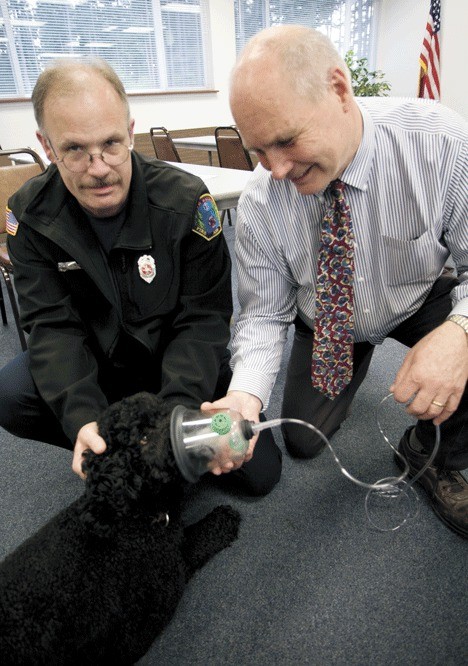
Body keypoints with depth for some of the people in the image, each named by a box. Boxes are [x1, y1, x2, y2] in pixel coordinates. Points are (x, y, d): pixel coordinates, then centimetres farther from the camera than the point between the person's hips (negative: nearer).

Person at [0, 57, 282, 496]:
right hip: (98, 363, 2)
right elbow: (53, 325, -16)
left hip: (181, 362, -1)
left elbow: (203, 319, -19)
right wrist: (83, 417, -34)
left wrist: (178, 406, -35)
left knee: (260, 472, -9)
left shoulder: (186, 200, -19)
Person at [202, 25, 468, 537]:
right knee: (301, 441, 10)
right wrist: (245, 394, -35)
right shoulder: (258, 204, -25)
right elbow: (264, 313, -16)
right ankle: (349, 366, 39)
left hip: (424, 302, -1)